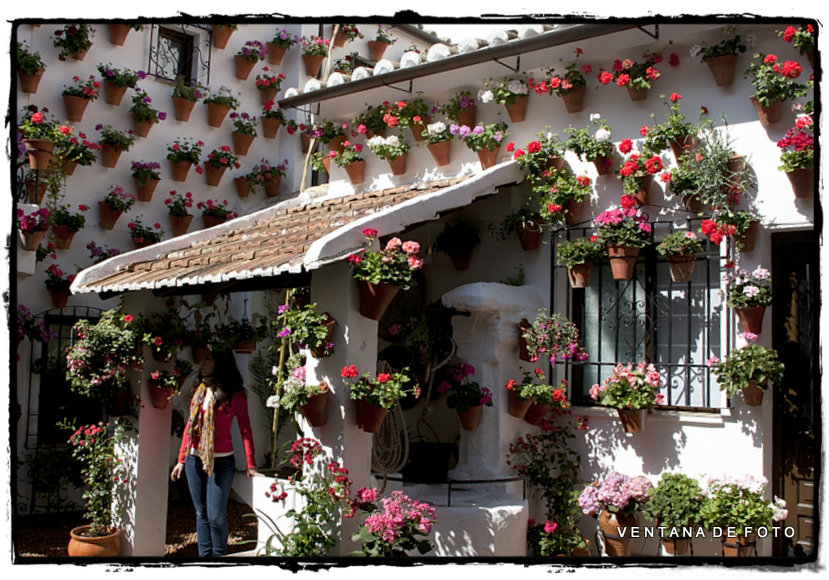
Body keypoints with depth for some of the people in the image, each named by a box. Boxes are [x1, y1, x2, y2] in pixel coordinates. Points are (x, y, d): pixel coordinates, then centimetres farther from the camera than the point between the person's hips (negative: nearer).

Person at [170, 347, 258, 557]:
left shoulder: (234, 394, -6)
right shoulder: (200, 390, 9)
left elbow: (245, 429, -5)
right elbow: (190, 425, 15)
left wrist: (250, 465, -9)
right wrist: (181, 459, 14)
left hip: (221, 461, -5)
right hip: (194, 459, 5)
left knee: (216, 515, -5)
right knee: (201, 514, 10)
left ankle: (219, 556, 11)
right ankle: (204, 556, 19)